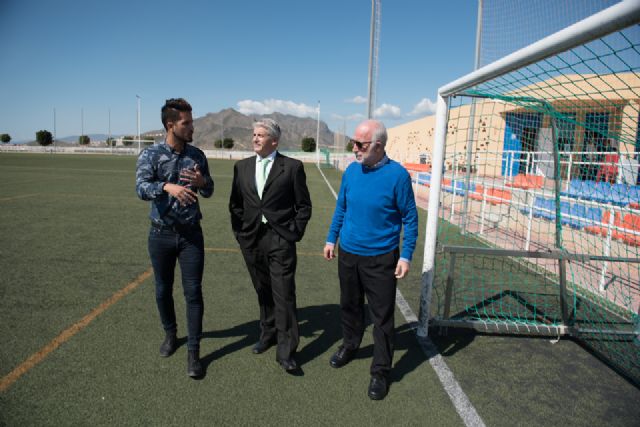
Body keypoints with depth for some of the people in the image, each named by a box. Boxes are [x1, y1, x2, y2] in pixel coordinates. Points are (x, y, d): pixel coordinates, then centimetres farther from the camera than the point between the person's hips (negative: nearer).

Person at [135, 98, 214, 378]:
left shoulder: (197, 155, 2)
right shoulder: (151, 155, -6)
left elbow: (208, 193, 9)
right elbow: (141, 189, -21)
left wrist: (202, 181, -14)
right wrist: (167, 187, -40)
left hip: (191, 234, 1)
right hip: (161, 234, -1)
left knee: (193, 292, -1)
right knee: (163, 290, 14)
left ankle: (193, 350, 10)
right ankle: (170, 334, 38)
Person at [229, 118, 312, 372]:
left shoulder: (292, 167, -4)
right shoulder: (242, 167, 9)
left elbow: (304, 206, 0)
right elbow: (235, 204, 14)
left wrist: (294, 234, -5)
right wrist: (238, 232, 6)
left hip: (280, 240, -4)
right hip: (251, 240, 4)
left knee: (284, 294, -3)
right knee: (263, 291, 16)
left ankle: (286, 351, 7)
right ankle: (268, 334, 35)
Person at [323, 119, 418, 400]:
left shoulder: (397, 175, -14)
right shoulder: (351, 171, -1)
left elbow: (410, 218, -8)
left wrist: (406, 256, -11)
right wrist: (331, 239, 12)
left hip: (380, 259, -4)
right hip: (348, 254, 5)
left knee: (382, 316, 5)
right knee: (349, 305, 21)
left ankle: (381, 371, 22)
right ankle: (350, 346, 46)